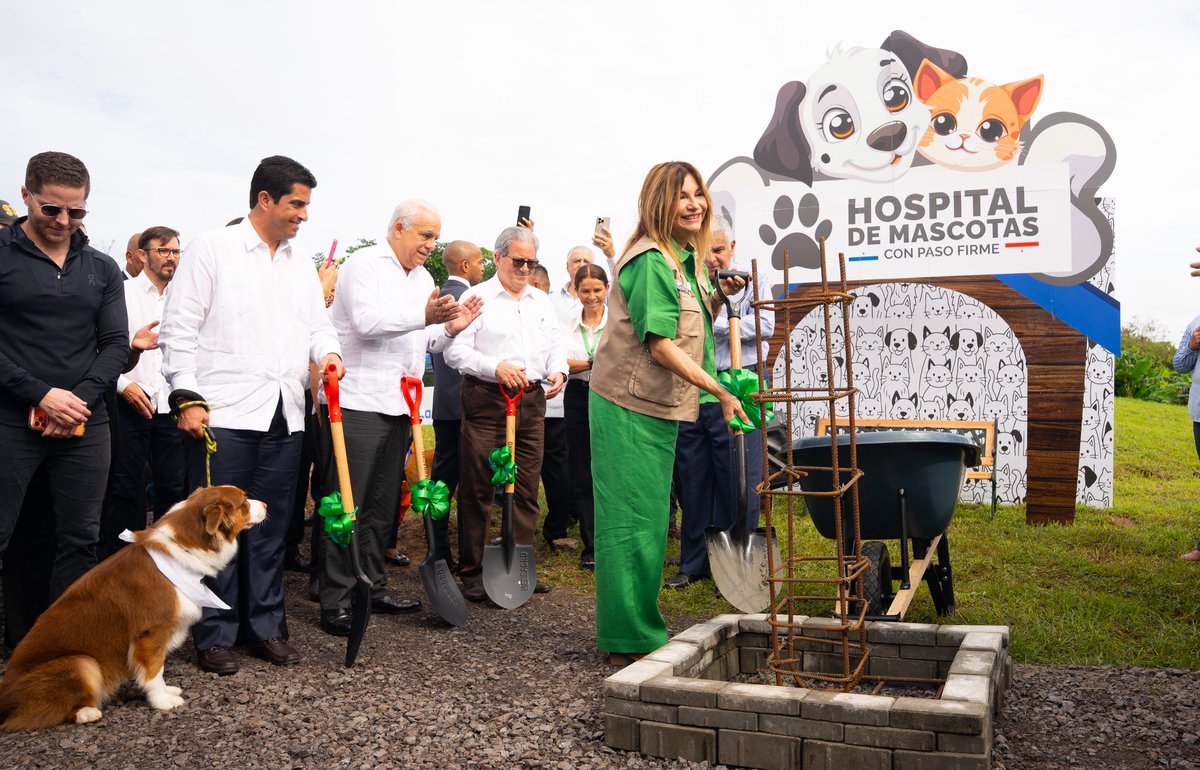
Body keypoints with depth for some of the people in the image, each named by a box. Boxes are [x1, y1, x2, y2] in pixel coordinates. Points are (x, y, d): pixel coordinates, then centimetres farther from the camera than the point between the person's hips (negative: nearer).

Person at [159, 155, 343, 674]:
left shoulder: (302, 265, 18)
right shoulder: (212, 248, 1)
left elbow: (317, 323, 21)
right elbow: (179, 328, -3)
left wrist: (327, 351, -3)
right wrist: (187, 397, -11)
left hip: (284, 416, 6)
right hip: (224, 413, -5)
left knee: (271, 527, 11)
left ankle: (265, 627, 22)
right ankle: (214, 636, 12)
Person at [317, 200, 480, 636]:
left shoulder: (423, 278, 20)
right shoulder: (365, 265, -4)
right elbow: (367, 321, -19)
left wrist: (449, 329, 3)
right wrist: (423, 316, -28)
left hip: (399, 405, 8)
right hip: (359, 402, -8)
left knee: (383, 506, 13)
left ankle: (372, 589, 24)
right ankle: (335, 603, -2)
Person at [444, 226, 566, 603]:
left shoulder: (542, 300, 17)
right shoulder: (477, 297, -1)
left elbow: (555, 345, 20)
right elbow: (455, 350, -7)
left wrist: (558, 371, -1)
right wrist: (496, 367, -19)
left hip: (532, 402, 5)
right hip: (486, 400, -5)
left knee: (527, 489, 7)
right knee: (477, 490, -1)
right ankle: (472, 572, 9)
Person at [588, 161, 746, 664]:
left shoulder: (689, 258, 14)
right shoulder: (650, 261, -16)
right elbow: (661, 344, -22)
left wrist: (721, 295, 8)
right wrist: (720, 391, -23)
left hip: (660, 408, 10)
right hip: (628, 407, -10)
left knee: (650, 522, 16)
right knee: (631, 522, -4)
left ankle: (642, 633, 29)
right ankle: (628, 641, 7)